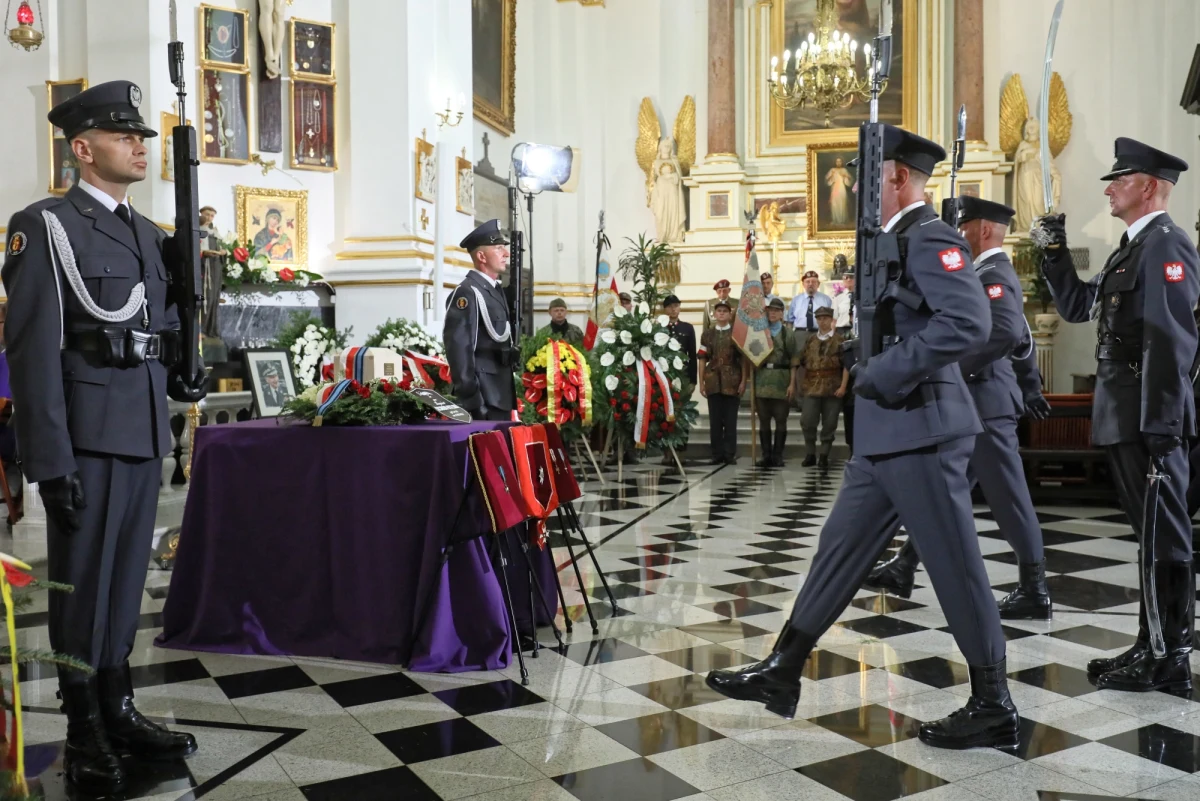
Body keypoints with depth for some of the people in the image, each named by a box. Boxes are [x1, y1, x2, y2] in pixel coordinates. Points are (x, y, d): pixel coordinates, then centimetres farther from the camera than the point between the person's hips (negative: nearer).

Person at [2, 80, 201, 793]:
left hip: (146, 433, 7)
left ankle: (119, 711, 27)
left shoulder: (151, 234, 15)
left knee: (127, 578, 14)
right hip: (88, 434, -6)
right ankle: (85, 734, 17)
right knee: (82, 583, 4)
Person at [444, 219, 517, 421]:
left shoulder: (496, 291, 17)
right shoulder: (467, 293, -12)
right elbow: (458, 350, -19)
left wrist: (510, 396, 18)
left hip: (501, 397, 9)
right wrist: (473, 401, -22)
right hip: (483, 400, -9)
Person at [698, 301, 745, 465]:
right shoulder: (707, 334, 12)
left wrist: (743, 381, -4)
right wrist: (701, 382, 3)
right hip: (713, 382, 2)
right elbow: (702, 360, 9)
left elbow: (743, 359, 4)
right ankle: (717, 454, 7)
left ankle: (730, 454, 3)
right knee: (715, 421, 2)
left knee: (730, 421, -1)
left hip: (732, 383, -2)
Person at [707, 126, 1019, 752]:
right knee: (840, 549, 13)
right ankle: (782, 671, 22)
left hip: (920, 432, -10)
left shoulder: (929, 238, -13)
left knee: (954, 564, 0)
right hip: (885, 436, 10)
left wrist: (884, 374, -22)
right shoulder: (901, 242, 17)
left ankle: (993, 705, 15)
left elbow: (968, 323, -27)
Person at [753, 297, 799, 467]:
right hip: (761, 381, 2)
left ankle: (778, 456, 8)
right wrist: (752, 381, 5)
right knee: (763, 420, 4)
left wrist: (792, 383, -7)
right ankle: (766, 455, 11)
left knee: (780, 420, 2)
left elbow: (793, 361, 1)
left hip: (782, 381, -2)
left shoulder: (787, 334, 5)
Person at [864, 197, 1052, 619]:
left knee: (1006, 494, -3)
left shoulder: (992, 274, -14)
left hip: (984, 402, -11)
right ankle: (904, 567, 22)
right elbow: (1022, 337, 24)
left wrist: (956, 368, -23)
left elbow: (1006, 332, -30)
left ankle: (1034, 589, 6)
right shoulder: (992, 273, 18)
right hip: (976, 401, 11)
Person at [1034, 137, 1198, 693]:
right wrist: (1055, 252, 12)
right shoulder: (1133, 248, 18)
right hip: (1126, 417, 10)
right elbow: (1077, 307, 23)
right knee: (1155, 534, 15)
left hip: (1148, 420, -10)